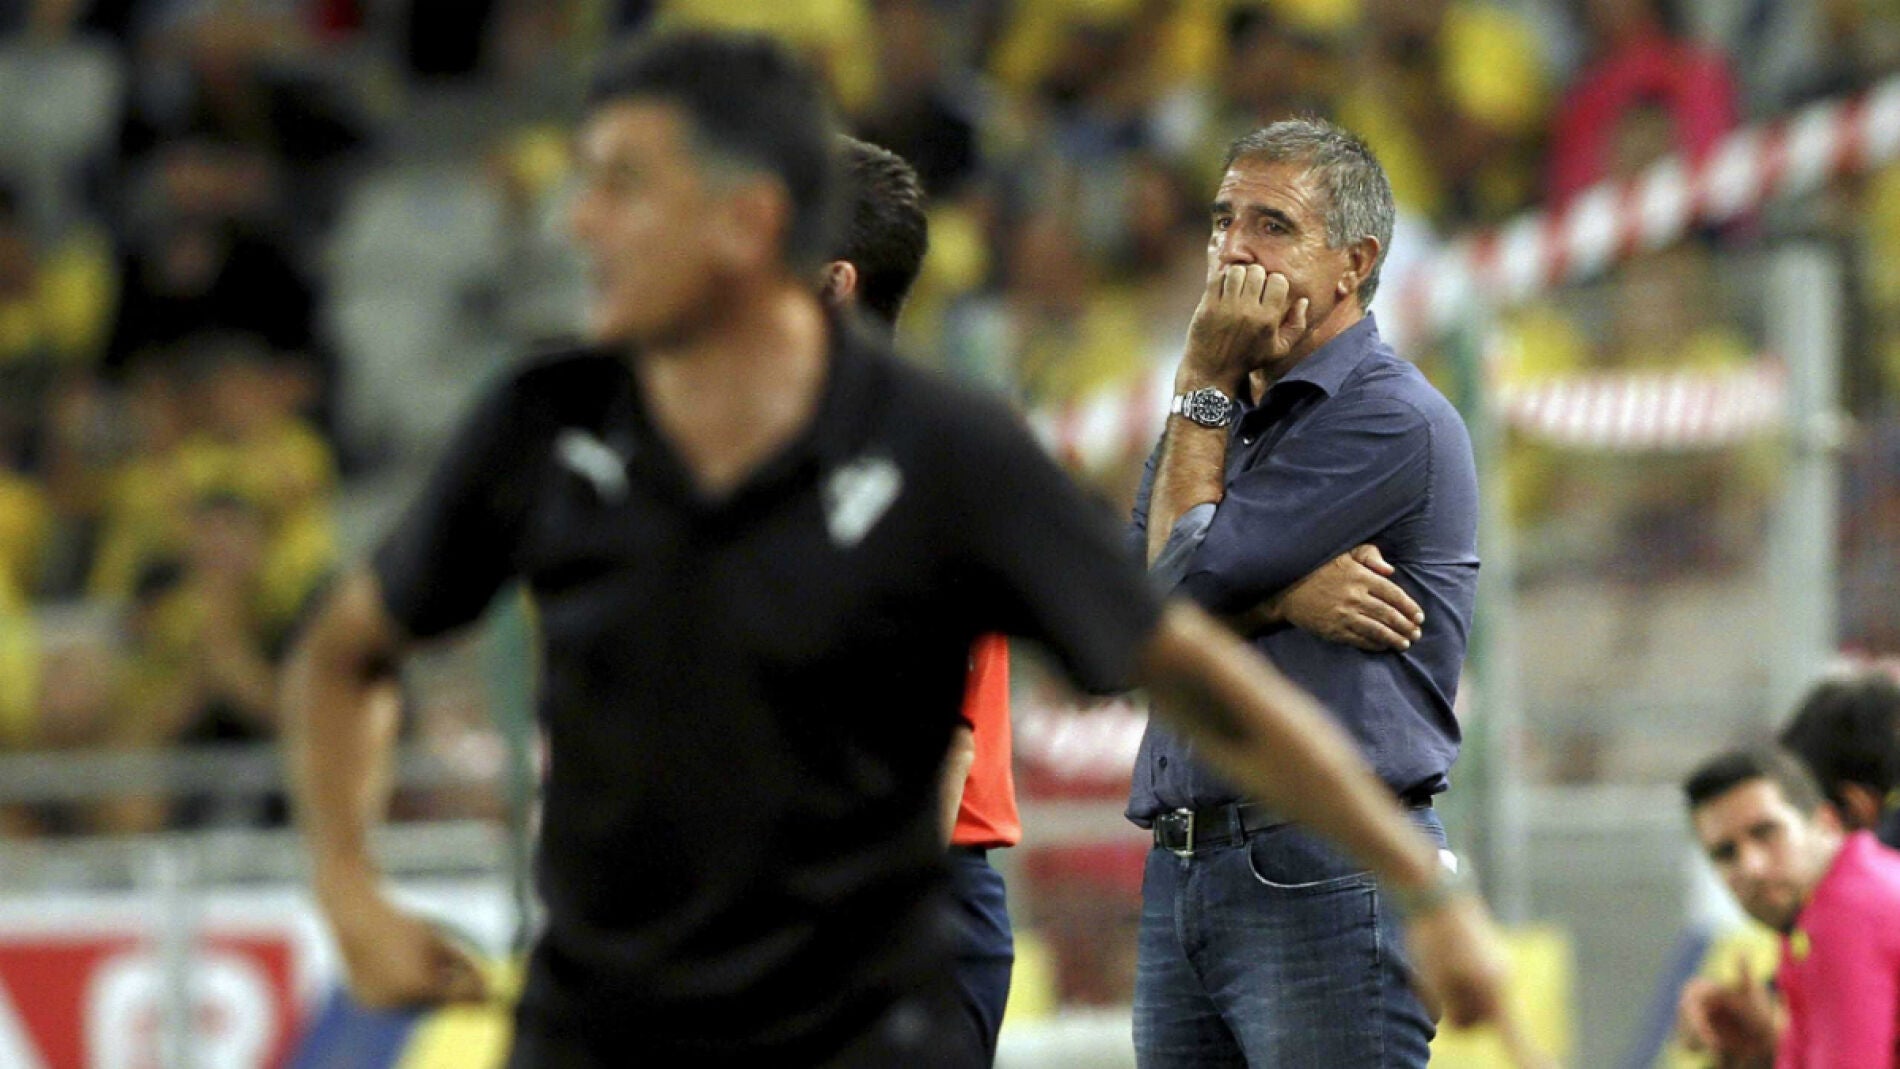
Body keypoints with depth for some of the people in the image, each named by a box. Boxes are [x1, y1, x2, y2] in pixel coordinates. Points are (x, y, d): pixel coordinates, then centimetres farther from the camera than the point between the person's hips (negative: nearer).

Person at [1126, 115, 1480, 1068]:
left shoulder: (1389, 419, -7)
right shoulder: (1226, 419, 20)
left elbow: (1188, 577, -12)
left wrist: (1203, 386, 0)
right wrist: (1285, 598, -13)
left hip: (1326, 880, -8)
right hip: (1179, 875, 8)